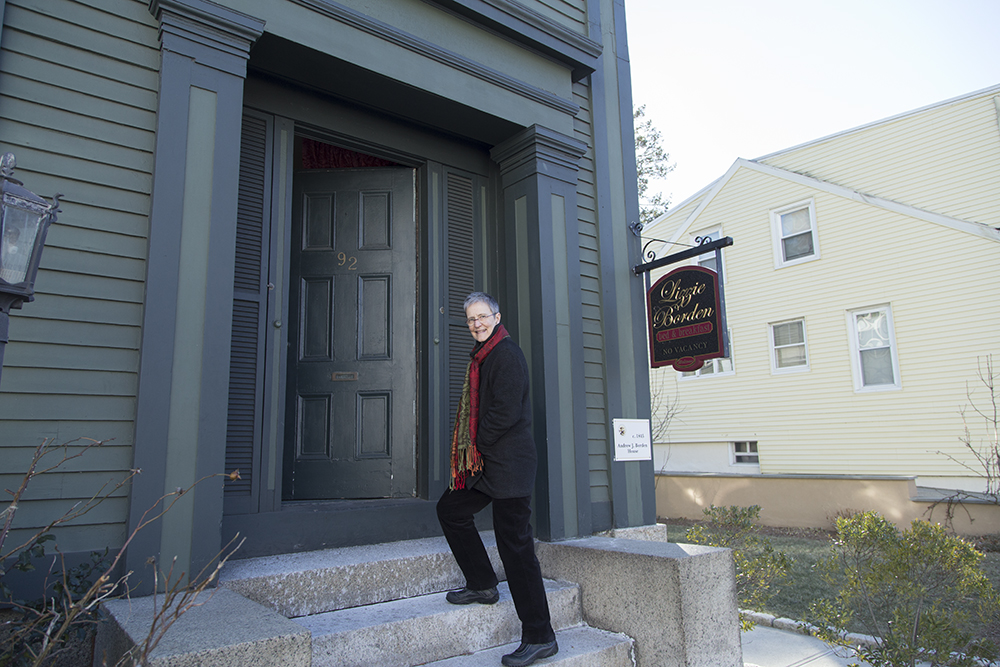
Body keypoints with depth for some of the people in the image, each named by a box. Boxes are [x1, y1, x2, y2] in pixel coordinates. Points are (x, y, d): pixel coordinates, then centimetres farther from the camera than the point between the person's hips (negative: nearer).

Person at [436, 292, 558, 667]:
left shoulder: (507, 354, -13)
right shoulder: (482, 355, 18)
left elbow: (505, 412, -21)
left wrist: (476, 444, -9)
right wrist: (469, 451, 11)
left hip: (508, 464, -10)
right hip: (484, 462, 10)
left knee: (515, 544, -6)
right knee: (450, 509, 19)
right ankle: (482, 584, 31)